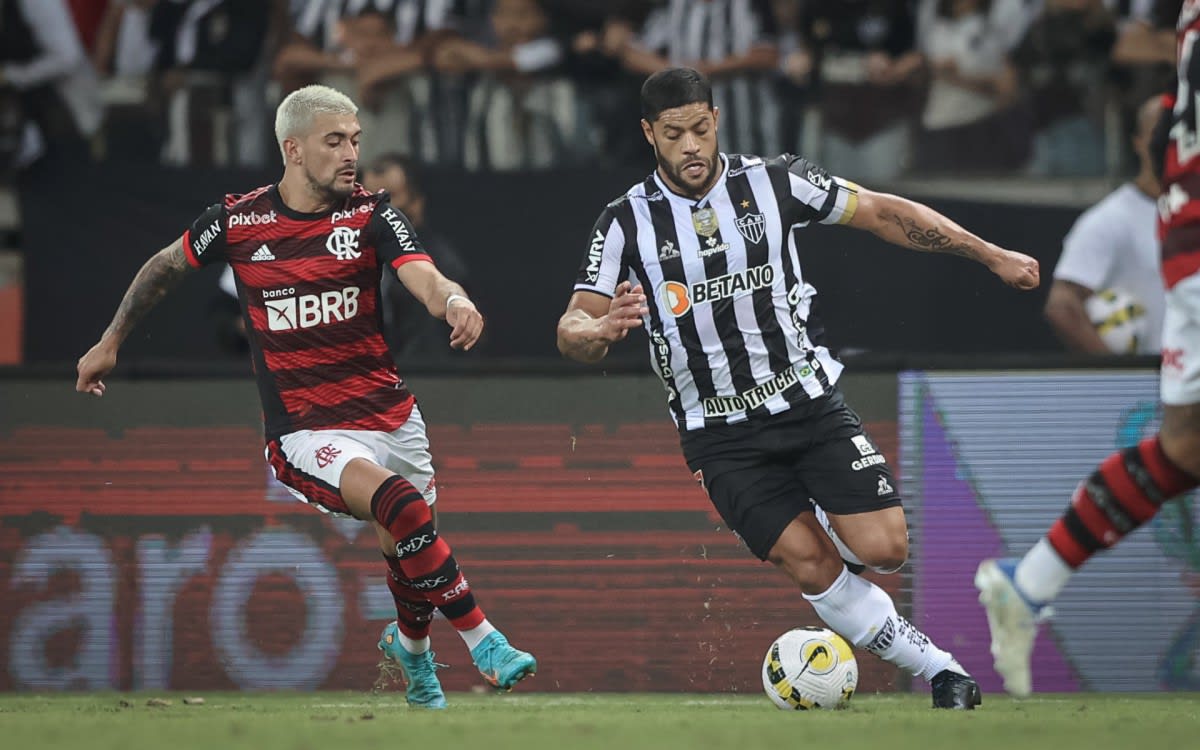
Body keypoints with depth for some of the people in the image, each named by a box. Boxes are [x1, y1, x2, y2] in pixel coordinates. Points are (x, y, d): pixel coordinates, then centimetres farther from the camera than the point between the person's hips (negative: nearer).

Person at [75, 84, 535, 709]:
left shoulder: (370, 214, -2)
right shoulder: (238, 221, -4)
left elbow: (424, 279, -18)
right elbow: (165, 266, 15)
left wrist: (454, 301, -42)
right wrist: (110, 341, 23)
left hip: (393, 418, 3)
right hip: (306, 435, -3)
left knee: (409, 558, 11)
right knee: (403, 508, -29)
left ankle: (409, 643, 46)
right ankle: (482, 642, -21)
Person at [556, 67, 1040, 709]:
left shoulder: (774, 184, -3)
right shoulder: (627, 223, -5)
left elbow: (883, 213, 6)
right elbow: (572, 330, -6)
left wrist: (991, 255, 6)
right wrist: (602, 330, -32)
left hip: (811, 404, 1)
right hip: (721, 434, -1)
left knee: (883, 549, -12)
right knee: (812, 567, -13)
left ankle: (831, 530, 23)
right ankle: (937, 668, 1)